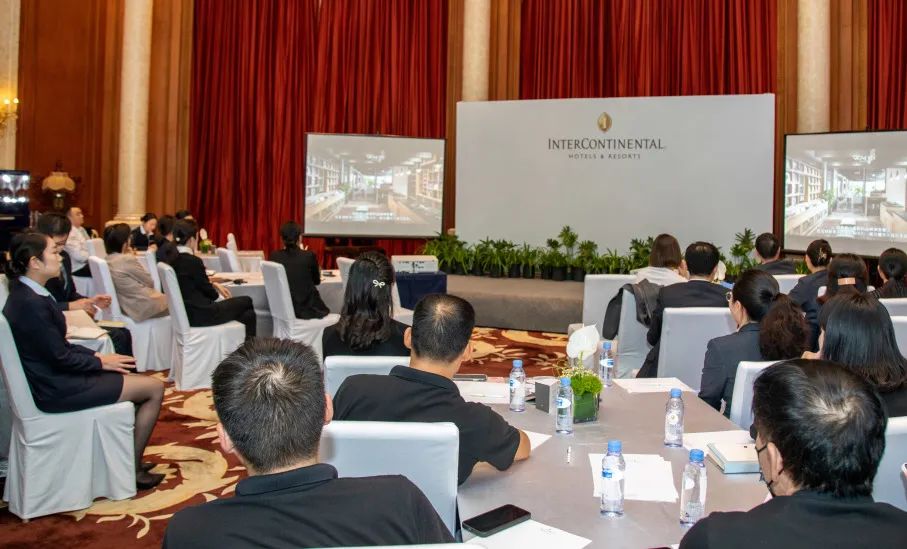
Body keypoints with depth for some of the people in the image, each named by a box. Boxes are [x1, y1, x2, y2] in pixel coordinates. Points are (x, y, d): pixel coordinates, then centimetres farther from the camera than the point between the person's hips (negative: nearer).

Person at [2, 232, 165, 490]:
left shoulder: (26, 294, 7)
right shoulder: (32, 304, -25)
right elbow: (60, 357, -21)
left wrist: (96, 355, 3)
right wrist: (100, 362, -8)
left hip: (54, 378, 10)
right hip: (57, 390, -10)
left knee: (142, 381, 18)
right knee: (154, 388, -5)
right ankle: (133, 469, 8)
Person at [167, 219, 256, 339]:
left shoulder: (173, 258, 4)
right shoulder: (193, 261, -21)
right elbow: (209, 292, -10)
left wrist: (214, 284, 8)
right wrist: (218, 291, 10)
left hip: (187, 311, 8)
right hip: (199, 314, -8)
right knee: (246, 301, 6)